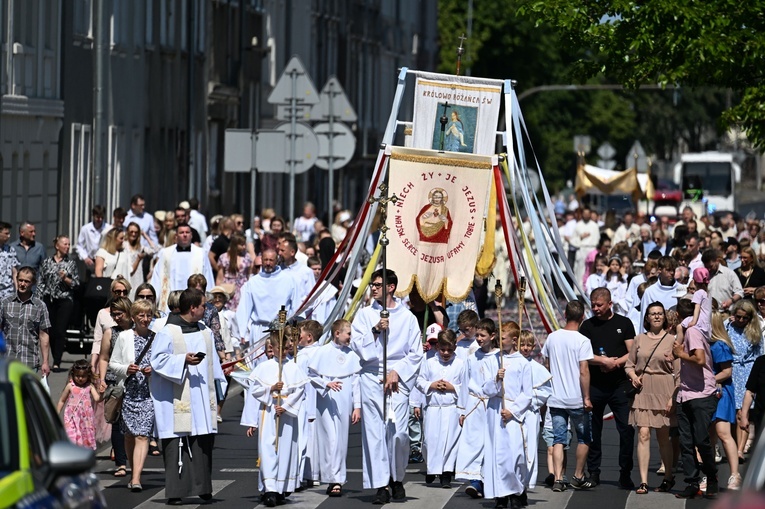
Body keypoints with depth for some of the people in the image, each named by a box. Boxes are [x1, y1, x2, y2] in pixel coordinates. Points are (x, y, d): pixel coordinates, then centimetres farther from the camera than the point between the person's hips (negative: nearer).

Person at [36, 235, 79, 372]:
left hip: (65, 300, -1)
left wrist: (65, 279, -11)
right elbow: (41, 283, 7)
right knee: (51, 331, 3)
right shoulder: (47, 262, 7)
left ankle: (57, 363, -9)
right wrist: (38, 300, 1)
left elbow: (76, 284, 6)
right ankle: (56, 359, 17)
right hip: (49, 300, 1)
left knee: (60, 332, -8)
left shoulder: (71, 263, 6)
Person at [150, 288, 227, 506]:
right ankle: (175, 491, -5)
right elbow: (158, 360, -10)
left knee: (204, 443, 5)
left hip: (203, 399, 6)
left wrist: (218, 393, 17)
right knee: (177, 445, -7)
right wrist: (183, 360, -20)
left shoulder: (205, 332, 14)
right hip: (178, 401, -6)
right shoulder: (168, 333, -5)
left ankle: (202, 487, 13)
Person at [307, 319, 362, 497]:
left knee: (342, 441, 4)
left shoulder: (352, 354, 6)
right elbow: (312, 375, 3)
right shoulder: (323, 352, -1)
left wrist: (357, 406, 4)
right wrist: (327, 384, -14)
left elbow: (356, 381, 7)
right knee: (330, 439, -10)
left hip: (344, 403, 3)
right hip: (326, 402, -3)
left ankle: (336, 480, 10)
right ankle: (334, 480, -11)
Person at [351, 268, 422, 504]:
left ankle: (397, 480, 10)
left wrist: (396, 372, -6)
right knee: (374, 432, -3)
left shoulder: (407, 317, 6)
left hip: (398, 379, -1)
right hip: (371, 377, 1)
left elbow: (415, 353, 6)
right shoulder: (365, 314, 10)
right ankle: (381, 485, 0)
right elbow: (357, 345, 2)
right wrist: (375, 330, -11)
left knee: (399, 432, -10)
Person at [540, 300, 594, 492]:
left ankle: (558, 478, -6)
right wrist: (586, 397, -12)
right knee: (584, 438, 13)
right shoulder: (582, 341, -12)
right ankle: (578, 477, 18)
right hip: (576, 399, -4)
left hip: (555, 398, 4)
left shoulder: (552, 338, 3)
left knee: (558, 439, 4)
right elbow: (583, 372, -16)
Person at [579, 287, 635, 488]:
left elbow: (632, 354, 2)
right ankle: (593, 472, 14)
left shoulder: (624, 323, 6)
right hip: (594, 386, 1)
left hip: (619, 384, -1)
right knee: (593, 430, 5)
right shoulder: (587, 325, 7)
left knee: (627, 429, -6)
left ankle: (625, 473, 1)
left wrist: (615, 363, -14)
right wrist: (603, 361, -15)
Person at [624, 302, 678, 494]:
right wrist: (633, 375, -5)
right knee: (643, 434, -9)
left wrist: (674, 396, -7)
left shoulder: (671, 340, 2)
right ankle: (643, 481, -11)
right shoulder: (640, 339, 9)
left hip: (664, 392, -1)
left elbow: (678, 372, 0)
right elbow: (629, 364, 17)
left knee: (663, 437, 8)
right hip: (643, 391, 1)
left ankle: (668, 477, 25)